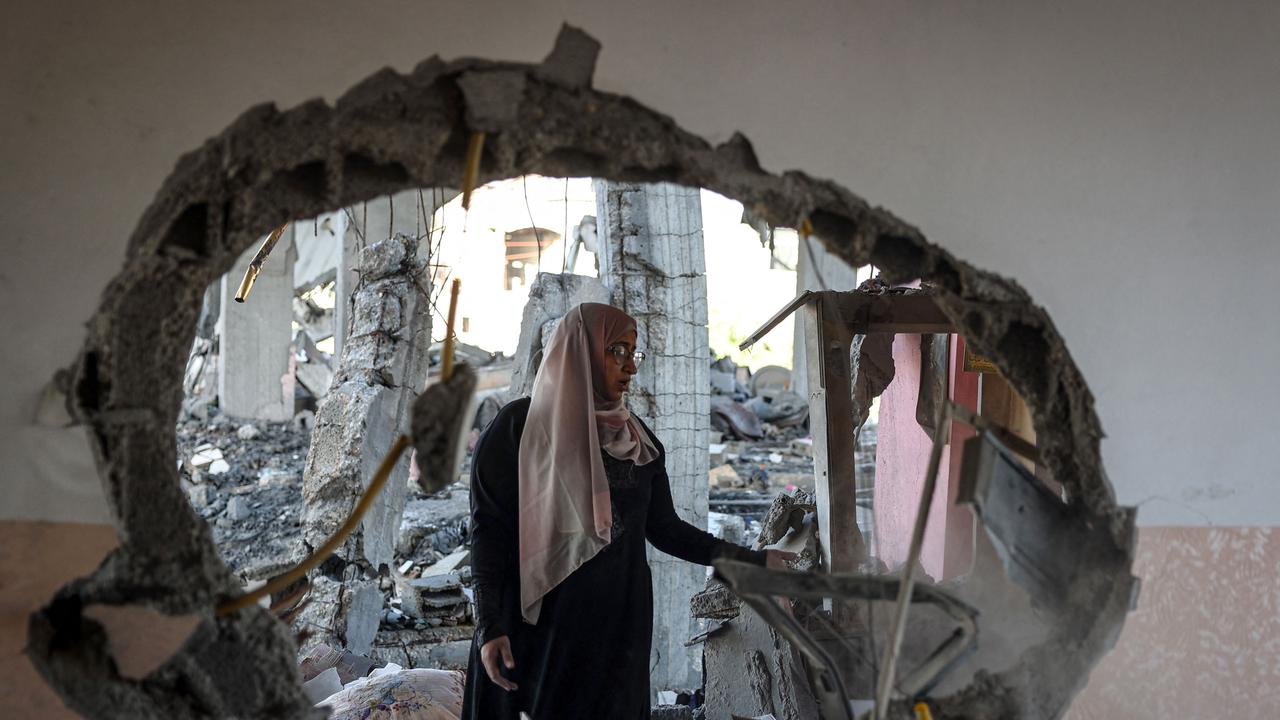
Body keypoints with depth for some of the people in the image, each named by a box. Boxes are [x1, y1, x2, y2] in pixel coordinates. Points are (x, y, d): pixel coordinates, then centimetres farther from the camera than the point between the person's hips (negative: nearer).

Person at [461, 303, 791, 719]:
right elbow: (489, 528, -7)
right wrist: (489, 626, -16)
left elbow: (664, 529, 10)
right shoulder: (519, 426, -5)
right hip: (536, 623, -4)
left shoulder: (641, 441, 9)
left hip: (619, 624, 4)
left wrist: (753, 561, 5)